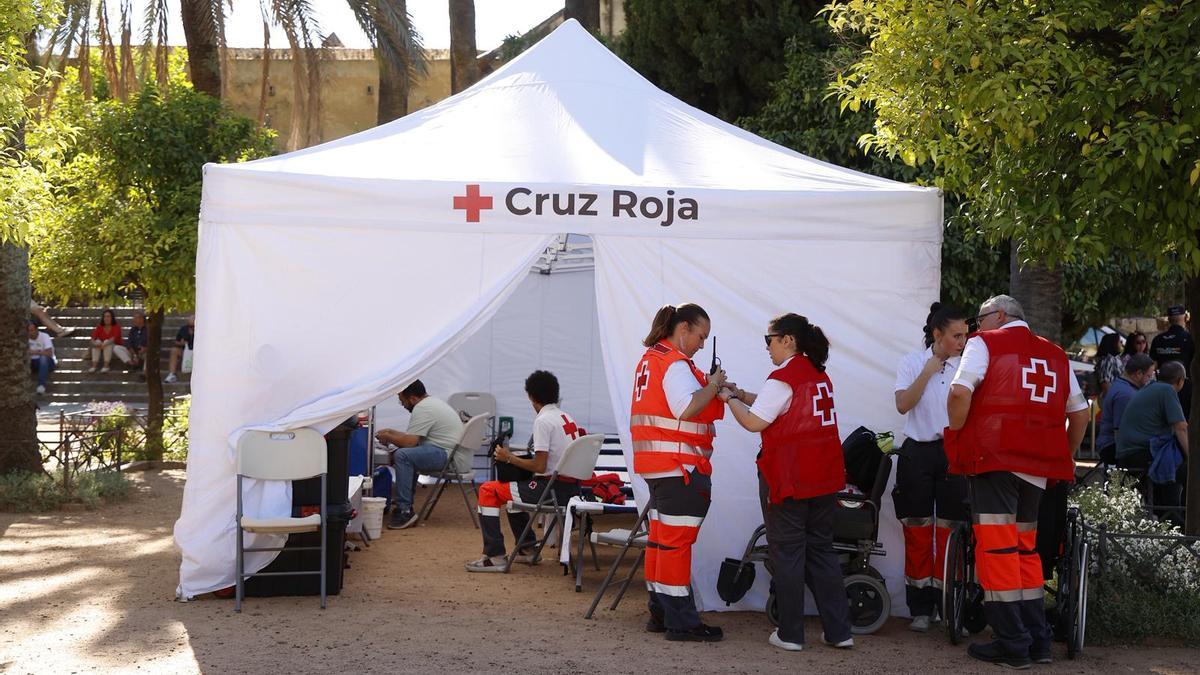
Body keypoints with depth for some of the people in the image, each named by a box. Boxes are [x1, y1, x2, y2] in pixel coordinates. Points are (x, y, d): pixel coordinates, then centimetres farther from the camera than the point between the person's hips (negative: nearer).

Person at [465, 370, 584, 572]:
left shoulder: (543, 421, -15)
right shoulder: (567, 417, 12)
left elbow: (540, 466, -19)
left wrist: (509, 458, -6)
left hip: (553, 489, -9)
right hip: (571, 487, 9)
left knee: (488, 491, -1)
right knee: (514, 488, 31)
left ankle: (494, 556, -5)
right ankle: (527, 549, 33)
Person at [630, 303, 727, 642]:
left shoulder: (650, 358, 17)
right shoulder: (675, 363, -14)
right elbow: (687, 409, -24)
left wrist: (707, 385, 11)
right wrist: (713, 385, -11)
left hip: (657, 463, 10)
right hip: (679, 463, -10)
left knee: (660, 535, 14)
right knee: (677, 539, -8)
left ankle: (660, 613, 20)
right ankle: (681, 621, -6)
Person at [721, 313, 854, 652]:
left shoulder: (782, 379, -14)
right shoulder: (819, 375, 12)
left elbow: (754, 422, -14)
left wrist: (729, 398, 1)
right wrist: (742, 394, 15)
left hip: (787, 480, -7)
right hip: (824, 479, 7)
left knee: (787, 552, 2)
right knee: (821, 549, 13)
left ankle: (790, 634, 7)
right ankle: (839, 630, 12)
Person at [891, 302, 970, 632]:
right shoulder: (913, 363, 2)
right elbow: (903, 404, -10)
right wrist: (928, 372, -11)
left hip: (954, 453, 1)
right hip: (918, 453, -1)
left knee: (950, 531, 0)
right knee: (918, 531, 1)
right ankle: (920, 609, 8)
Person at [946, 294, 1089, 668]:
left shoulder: (984, 343, 3)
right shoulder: (1055, 355, 18)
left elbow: (960, 392, -12)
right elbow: (1080, 412, 18)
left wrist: (958, 441, 1)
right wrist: (1065, 456, 27)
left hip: (994, 458, -6)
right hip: (1039, 466, 6)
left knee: (997, 549, -4)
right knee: (1026, 549, 15)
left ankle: (1012, 644, -5)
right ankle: (1038, 640, 15)